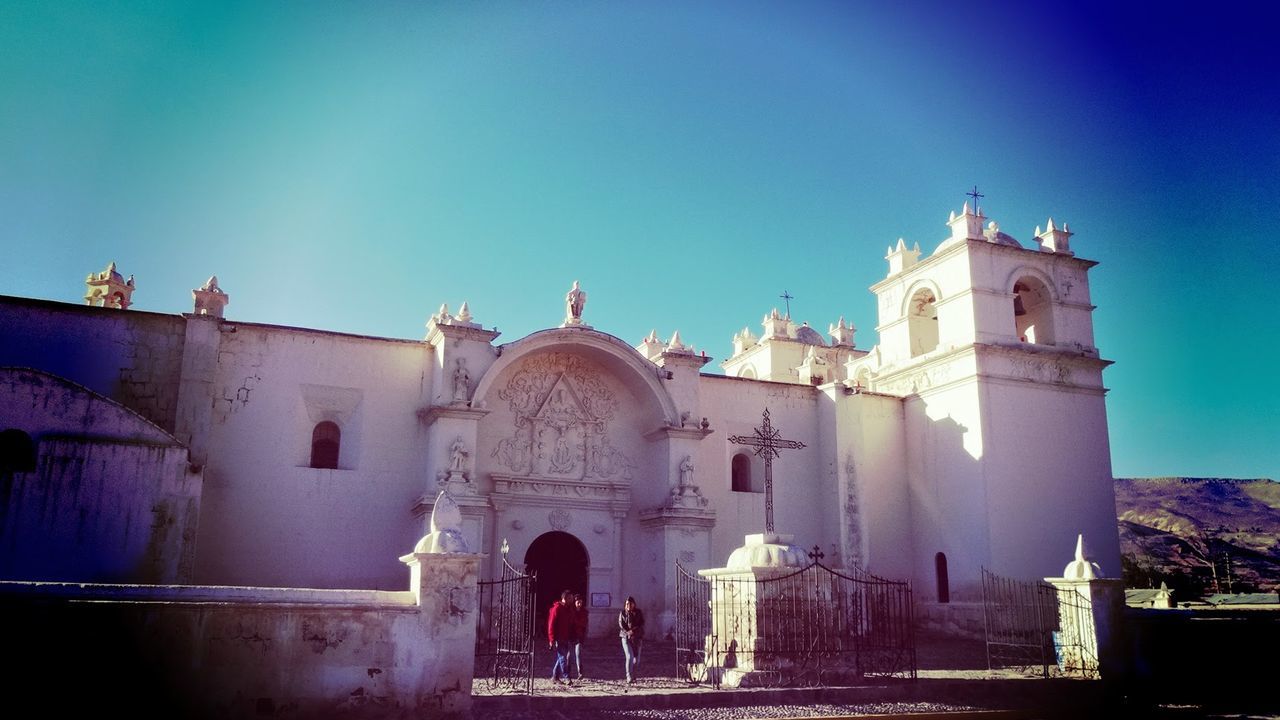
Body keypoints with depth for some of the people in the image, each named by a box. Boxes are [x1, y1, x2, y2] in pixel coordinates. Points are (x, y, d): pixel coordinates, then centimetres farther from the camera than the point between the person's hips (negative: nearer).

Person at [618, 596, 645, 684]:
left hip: (637, 638, 2)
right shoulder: (622, 613, 5)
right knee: (629, 657, -15)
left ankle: (633, 675, 27)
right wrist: (627, 632, -19)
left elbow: (642, 623, 0)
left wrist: (635, 630, -18)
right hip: (626, 637, -2)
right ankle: (629, 679, -12)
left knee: (637, 659, 4)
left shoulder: (638, 613, 7)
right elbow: (621, 625, -3)